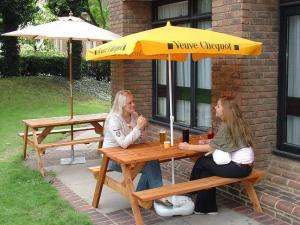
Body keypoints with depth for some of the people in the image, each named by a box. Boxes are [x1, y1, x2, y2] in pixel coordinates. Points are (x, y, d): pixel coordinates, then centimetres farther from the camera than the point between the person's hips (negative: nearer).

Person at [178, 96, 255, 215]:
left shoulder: (226, 125, -18)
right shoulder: (235, 122, 10)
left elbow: (212, 147, -16)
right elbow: (219, 142, 18)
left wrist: (189, 147, -9)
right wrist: (207, 142, 4)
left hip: (240, 167, -8)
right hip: (241, 163, 8)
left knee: (201, 162, 0)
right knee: (205, 166, 7)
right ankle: (206, 207, 12)